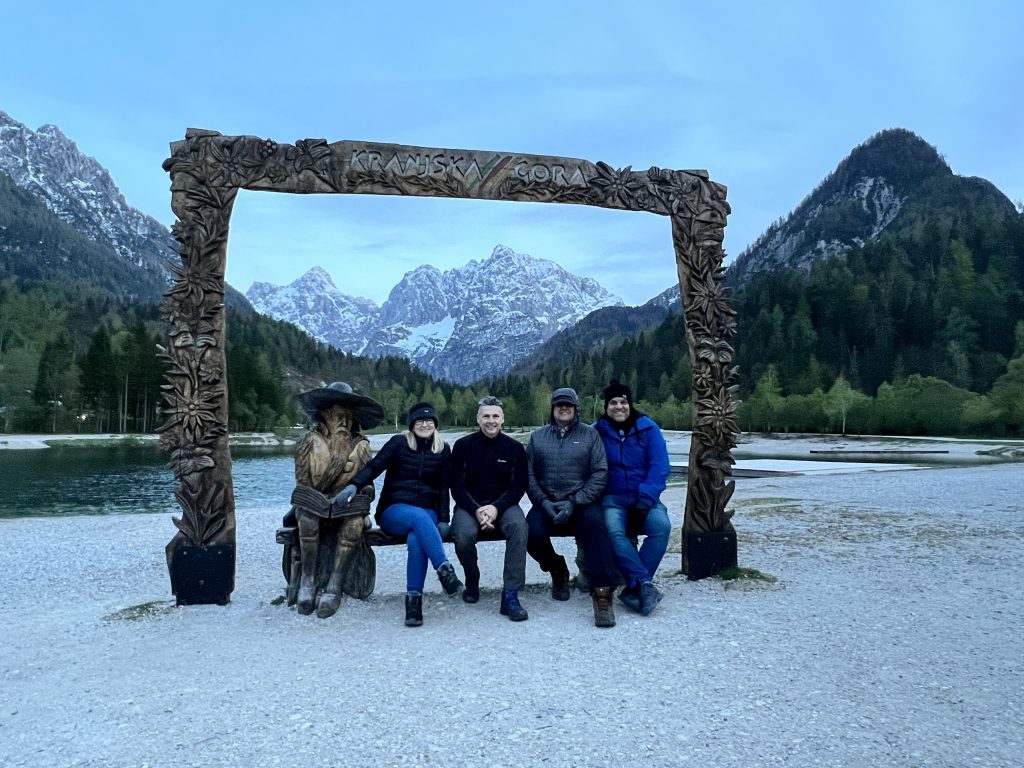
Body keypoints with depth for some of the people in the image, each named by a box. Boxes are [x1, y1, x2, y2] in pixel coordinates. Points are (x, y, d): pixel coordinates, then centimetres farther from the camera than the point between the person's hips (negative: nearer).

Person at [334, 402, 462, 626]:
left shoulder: (443, 450, 10)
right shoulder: (399, 443, 3)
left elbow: (443, 489, 11)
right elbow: (374, 466, -6)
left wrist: (443, 520, 1)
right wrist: (353, 485, -24)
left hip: (427, 512, 1)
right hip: (393, 510, -1)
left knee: (416, 539, -34)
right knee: (419, 517, -37)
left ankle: (414, 600, -32)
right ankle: (445, 570, -42)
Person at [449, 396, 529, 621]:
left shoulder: (515, 448, 3)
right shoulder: (463, 446, 1)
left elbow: (518, 486, 0)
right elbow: (457, 486, -2)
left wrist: (496, 508, -18)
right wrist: (476, 510, -18)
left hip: (503, 504, 1)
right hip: (469, 505, 0)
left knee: (519, 527, -32)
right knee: (464, 535, -32)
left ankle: (510, 595, -28)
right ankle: (472, 581, 2)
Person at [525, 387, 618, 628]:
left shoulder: (590, 434, 8)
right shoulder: (538, 437, 14)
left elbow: (600, 473, -2)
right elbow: (529, 475, 8)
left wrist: (574, 503, -13)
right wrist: (543, 502, -10)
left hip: (581, 502, -2)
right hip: (546, 502, 2)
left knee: (594, 522, -34)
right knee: (532, 533, -27)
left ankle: (602, 593, -31)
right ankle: (557, 571, 6)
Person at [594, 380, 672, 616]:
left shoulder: (648, 429, 4)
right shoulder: (597, 431, 4)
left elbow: (660, 466, -2)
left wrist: (646, 496, -16)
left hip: (644, 498, 1)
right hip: (612, 499, -1)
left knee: (661, 526, -29)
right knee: (613, 530, -32)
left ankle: (634, 588, -25)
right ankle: (644, 583, -32)